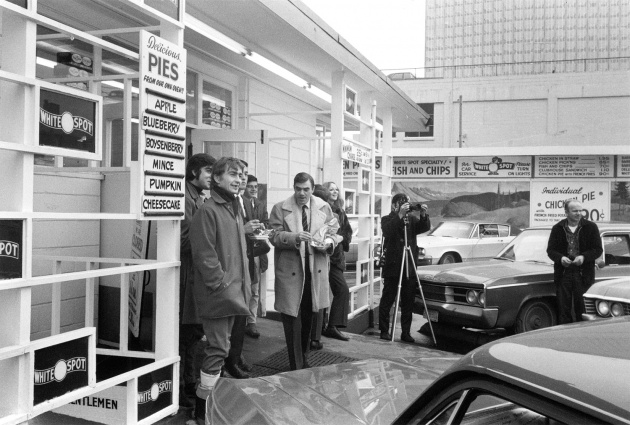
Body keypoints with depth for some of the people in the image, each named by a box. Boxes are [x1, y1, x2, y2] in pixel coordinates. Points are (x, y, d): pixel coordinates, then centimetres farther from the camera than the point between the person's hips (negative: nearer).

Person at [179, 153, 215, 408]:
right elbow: (186, 240, -20)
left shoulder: (201, 198, 16)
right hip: (188, 274, -9)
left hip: (200, 274, 9)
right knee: (184, 334, -1)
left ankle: (190, 382, 28)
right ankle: (178, 387, 11)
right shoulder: (185, 198, -13)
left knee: (195, 331, 16)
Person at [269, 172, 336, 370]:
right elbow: (274, 236, -8)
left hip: (316, 270, 3)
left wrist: (328, 242, -11)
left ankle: (303, 359, 34)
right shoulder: (280, 209, -2)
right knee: (292, 318, -2)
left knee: (308, 318, 15)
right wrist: (294, 237, -26)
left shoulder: (324, 208, 7)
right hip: (290, 270, -3)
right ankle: (297, 366, 7)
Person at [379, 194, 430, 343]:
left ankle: (406, 332, 13)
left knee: (408, 302, 6)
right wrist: (400, 215, -29)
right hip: (392, 267, -3)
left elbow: (425, 228, -2)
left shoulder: (411, 219, 13)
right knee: (387, 300, 1)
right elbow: (388, 231, -18)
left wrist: (424, 215, -20)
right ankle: (384, 331, 10)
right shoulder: (387, 220, 2)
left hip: (409, 268, 4)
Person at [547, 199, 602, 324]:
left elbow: (598, 250, 2)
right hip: (563, 274, 1)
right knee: (563, 310, 5)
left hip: (583, 275, -1)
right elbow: (550, 250, 7)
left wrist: (584, 257, -16)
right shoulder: (557, 228, 7)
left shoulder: (591, 227, 3)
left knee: (582, 310, 1)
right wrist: (560, 258, -14)